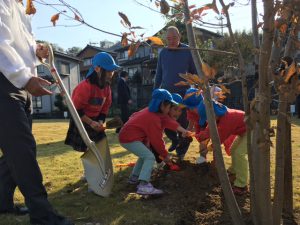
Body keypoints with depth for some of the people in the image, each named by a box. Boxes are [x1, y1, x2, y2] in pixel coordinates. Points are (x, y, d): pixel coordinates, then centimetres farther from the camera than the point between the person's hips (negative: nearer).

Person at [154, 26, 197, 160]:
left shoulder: (187, 51, -4)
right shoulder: (163, 53, 5)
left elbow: (194, 72, 2)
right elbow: (159, 74, 12)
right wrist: (155, 92, 11)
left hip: (183, 93, -3)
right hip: (166, 93, 3)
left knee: (182, 122, 4)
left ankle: (181, 150, 22)